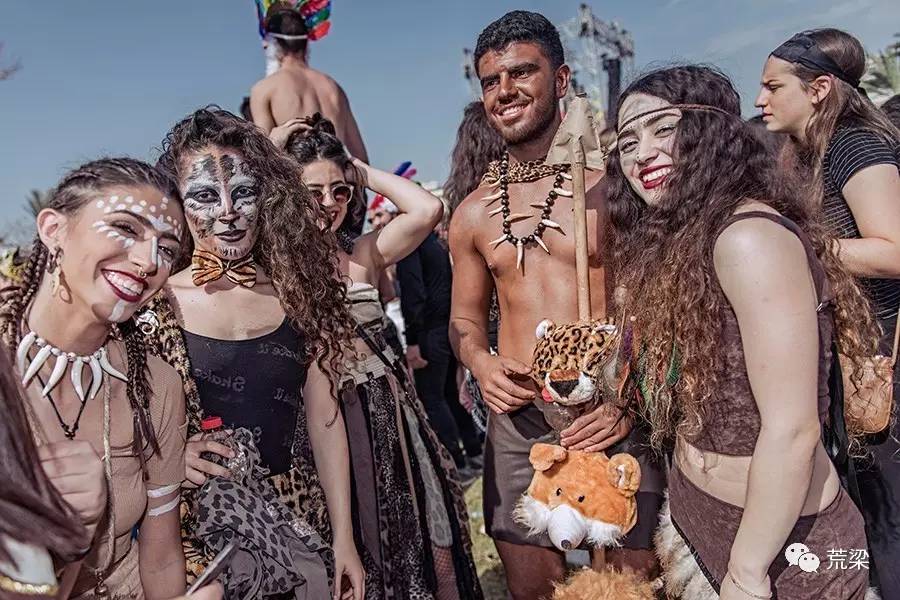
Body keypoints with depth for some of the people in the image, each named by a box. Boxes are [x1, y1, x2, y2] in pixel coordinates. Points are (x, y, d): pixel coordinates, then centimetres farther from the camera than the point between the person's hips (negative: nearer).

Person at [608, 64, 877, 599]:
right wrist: (679, 520, 9)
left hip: (780, 544, -8)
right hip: (697, 524, 8)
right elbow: (684, 403, 7)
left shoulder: (750, 236, -24)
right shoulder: (677, 243, 3)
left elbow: (792, 431, -25)